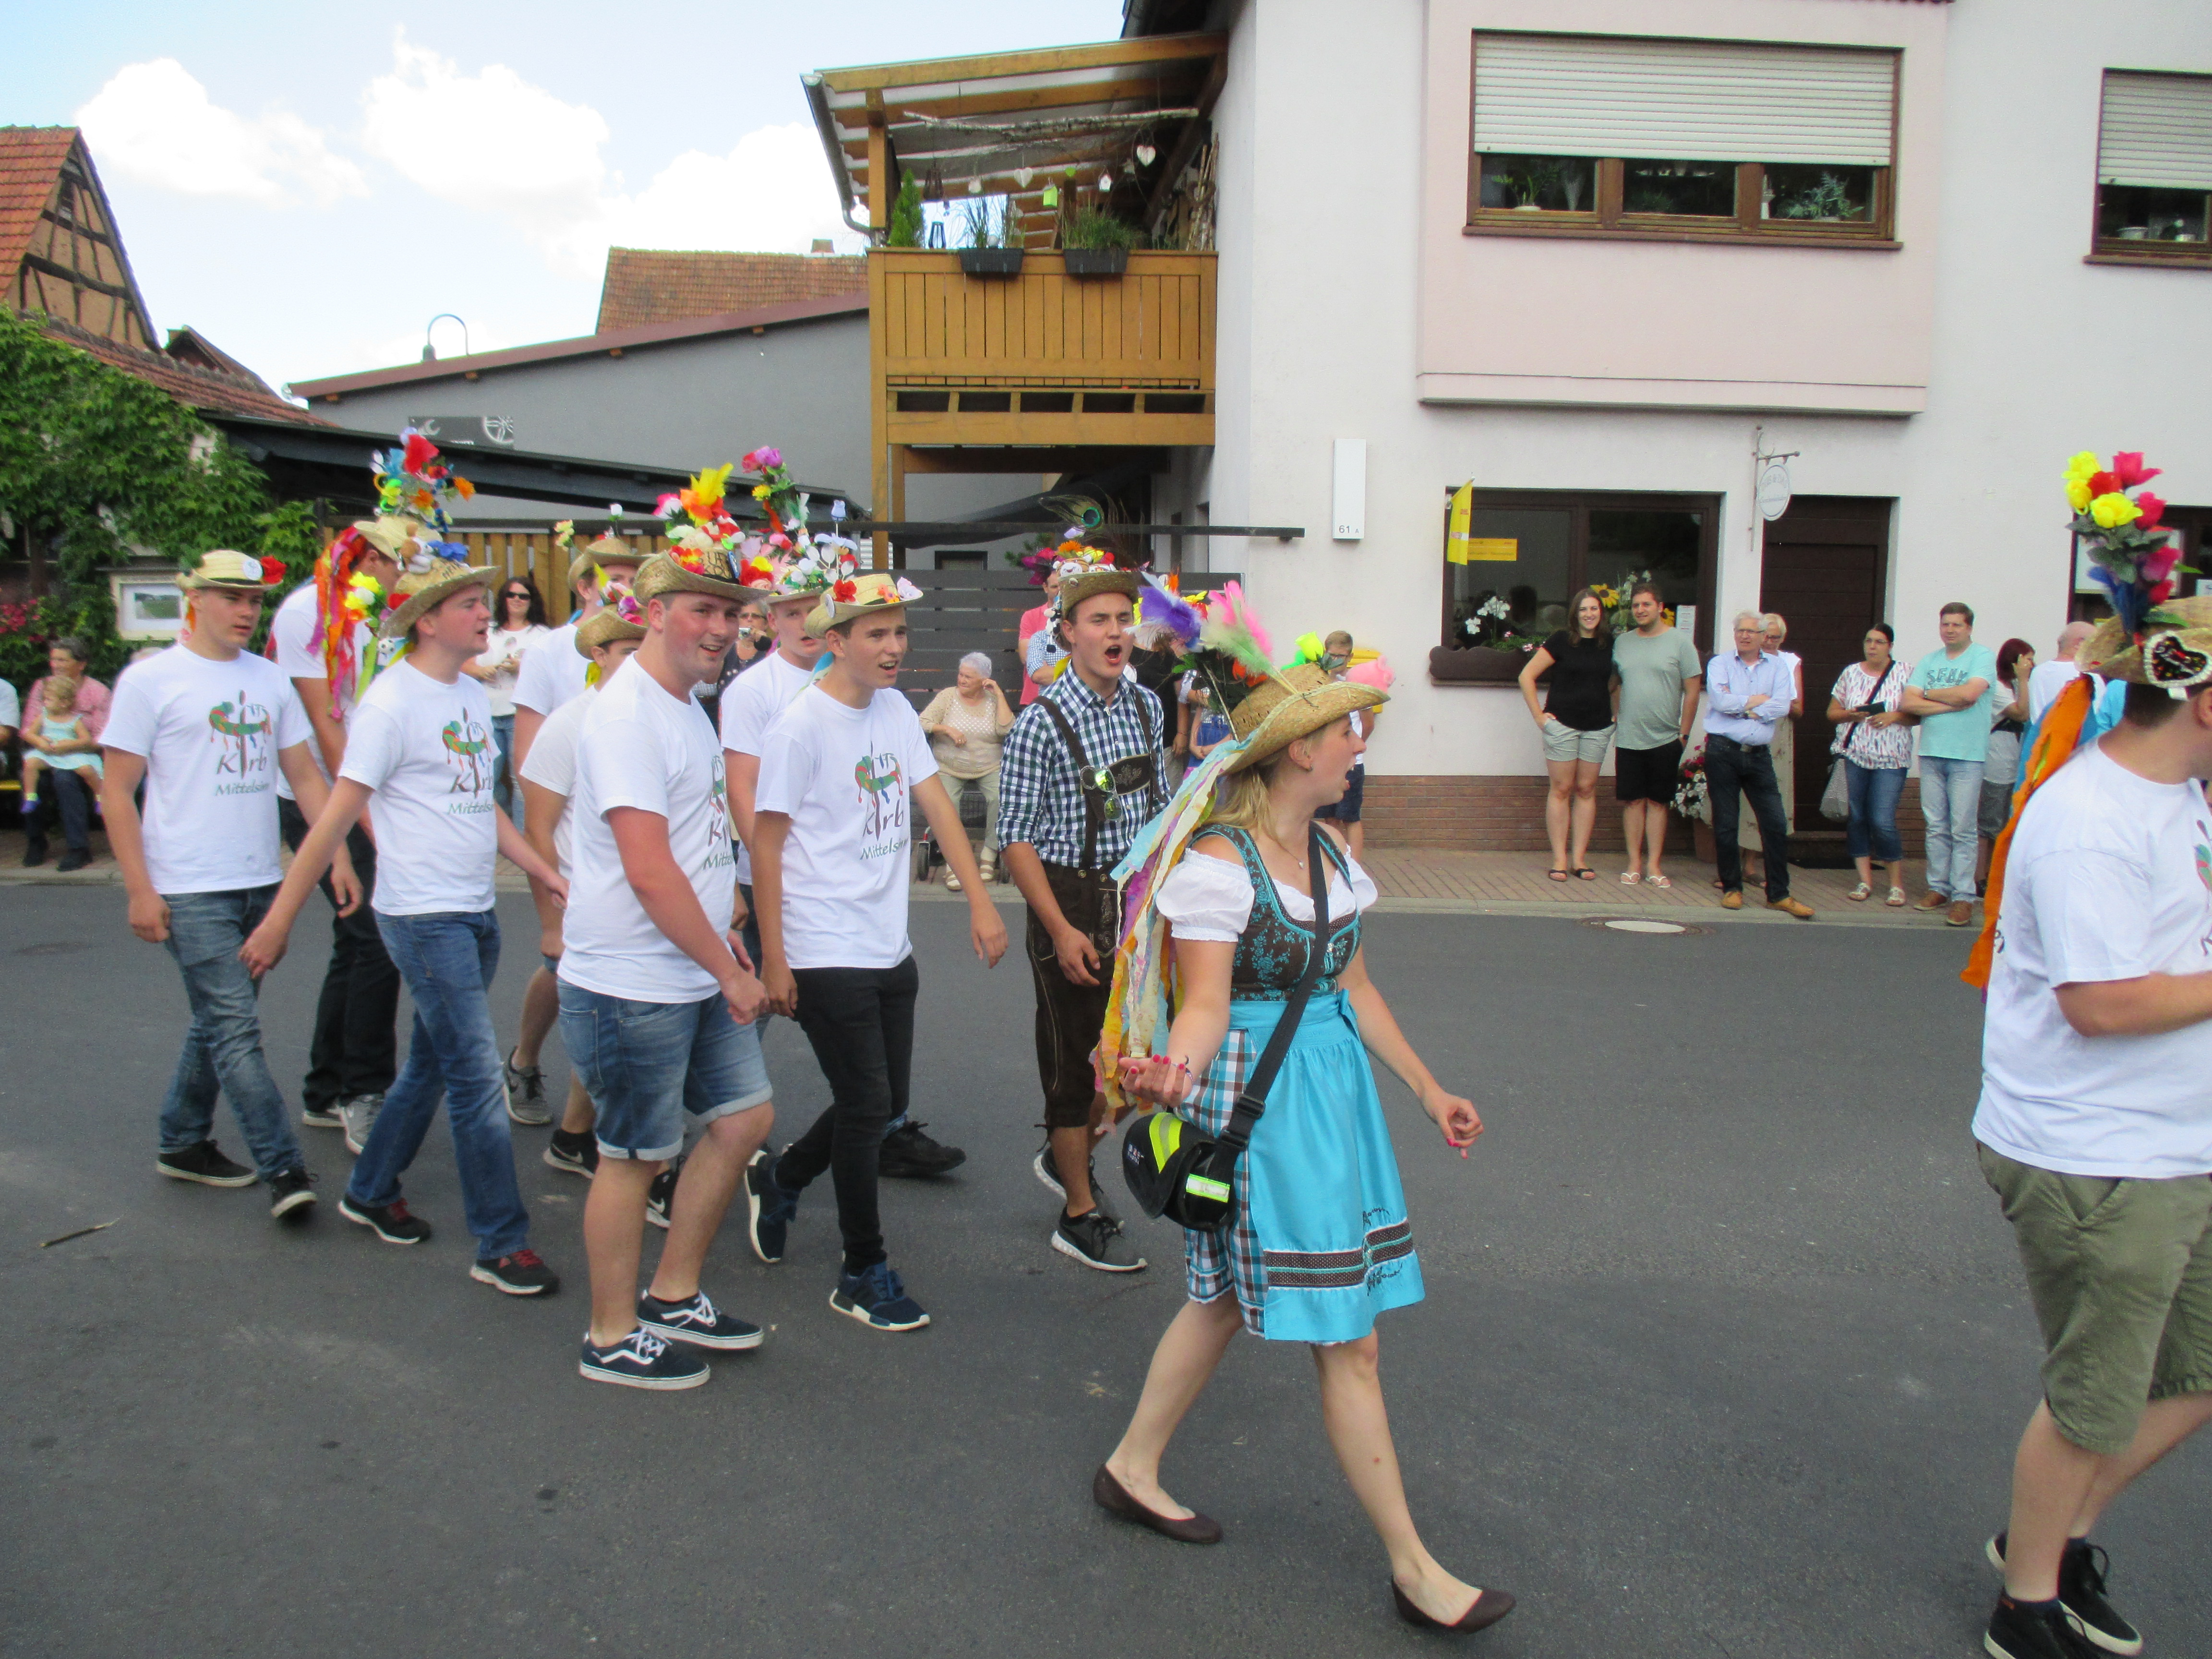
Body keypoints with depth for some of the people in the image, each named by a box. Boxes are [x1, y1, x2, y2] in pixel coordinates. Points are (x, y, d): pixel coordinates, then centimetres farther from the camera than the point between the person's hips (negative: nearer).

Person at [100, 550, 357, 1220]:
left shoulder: (270, 680, 11)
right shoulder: (151, 681, -4)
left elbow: (306, 775, 13)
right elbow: (117, 792, -4)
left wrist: (338, 857, 3)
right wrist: (139, 889, -10)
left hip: (262, 883, 6)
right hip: (191, 890, -6)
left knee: (218, 1022, 16)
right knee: (236, 1031, -8)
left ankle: (183, 1143, 31)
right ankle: (283, 1169, -6)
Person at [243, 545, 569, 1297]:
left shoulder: (471, 695, 11)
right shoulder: (393, 701, -13)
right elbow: (336, 817, -13)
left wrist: (553, 877, 14)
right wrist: (278, 920, -11)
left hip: (476, 911, 8)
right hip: (424, 916, -8)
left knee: (432, 1065, 18)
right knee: (477, 1079, -6)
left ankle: (370, 1192, 37)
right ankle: (501, 1246, 3)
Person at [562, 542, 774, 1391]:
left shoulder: (687, 708, 12)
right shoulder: (628, 715, -19)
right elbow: (650, 874, -24)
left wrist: (725, 935, 11)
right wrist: (730, 971, -16)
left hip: (697, 977, 10)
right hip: (634, 988, -9)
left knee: (745, 1117, 14)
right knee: (635, 1156, 4)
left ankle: (673, 1295, 30)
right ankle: (613, 1337, 22)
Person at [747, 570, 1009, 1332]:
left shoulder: (896, 710, 7)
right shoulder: (802, 726, -14)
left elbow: (936, 804, 7)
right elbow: (766, 843, -11)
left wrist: (980, 902, -1)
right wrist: (773, 960, -12)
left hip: (891, 947, 7)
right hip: (827, 954, -7)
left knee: (886, 1103, 15)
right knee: (867, 1106, -1)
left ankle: (779, 1179, 40)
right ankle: (864, 1272, 17)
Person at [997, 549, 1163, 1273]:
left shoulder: (1148, 707, 6)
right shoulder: (1043, 721, -13)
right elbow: (1017, 837, -13)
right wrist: (1061, 930, -17)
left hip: (1139, 895, 6)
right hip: (1072, 898, -6)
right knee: (1075, 1055, 5)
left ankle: (1069, 1152, 39)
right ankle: (1080, 1215, 20)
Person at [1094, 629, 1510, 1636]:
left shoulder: (1330, 853, 8)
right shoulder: (1217, 862, -18)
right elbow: (1206, 1002, -21)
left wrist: (1428, 1090, 18)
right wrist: (1173, 1071, -42)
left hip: (1332, 1083, 9)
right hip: (1257, 1097, -9)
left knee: (1229, 1297, 18)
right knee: (1347, 1335, -1)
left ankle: (1132, 1469, 36)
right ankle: (1412, 1569, 12)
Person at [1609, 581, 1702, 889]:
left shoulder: (1679, 641, -2)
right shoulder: (1622, 642, 8)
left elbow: (1692, 691, -1)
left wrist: (1683, 733, -3)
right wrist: (1613, 719, 5)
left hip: (1665, 739, -2)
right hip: (1628, 738, 2)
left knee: (1658, 802, 4)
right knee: (1632, 800, 4)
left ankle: (1654, 866, 9)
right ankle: (1634, 864, 11)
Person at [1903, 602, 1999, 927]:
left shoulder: (1983, 657, 0)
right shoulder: (1928, 661, 13)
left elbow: (1970, 693, -18)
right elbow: (1909, 703, 1)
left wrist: (1929, 694, -3)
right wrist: (1953, 703, -9)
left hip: (1967, 755, -4)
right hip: (1931, 753, 5)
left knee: (1963, 830, -4)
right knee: (1936, 826, 8)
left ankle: (1963, 896, -2)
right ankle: (1938, 887, 16)